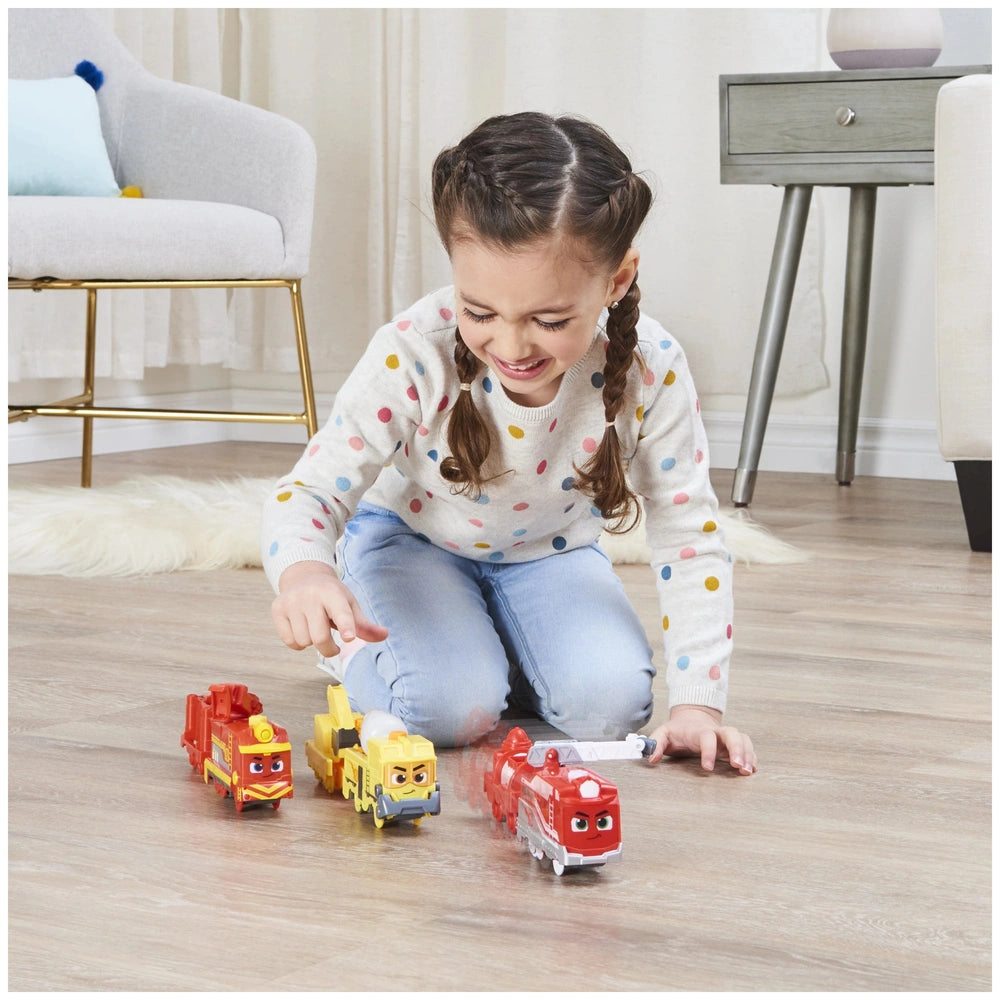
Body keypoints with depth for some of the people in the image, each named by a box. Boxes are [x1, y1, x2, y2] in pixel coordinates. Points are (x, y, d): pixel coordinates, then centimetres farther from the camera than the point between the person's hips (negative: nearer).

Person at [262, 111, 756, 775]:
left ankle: (495, 645, 12)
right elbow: (309, 491, -30)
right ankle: (354, 646, 9)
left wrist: (698, 702, -24)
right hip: (414, 540, -2)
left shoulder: (650, 369, -29)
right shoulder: (412, 355, -34)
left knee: (610, 703, -20)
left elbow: (689, 535, -18)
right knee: (450, 709, -26)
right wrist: (304, 572, -56)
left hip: (549, 551, 2)